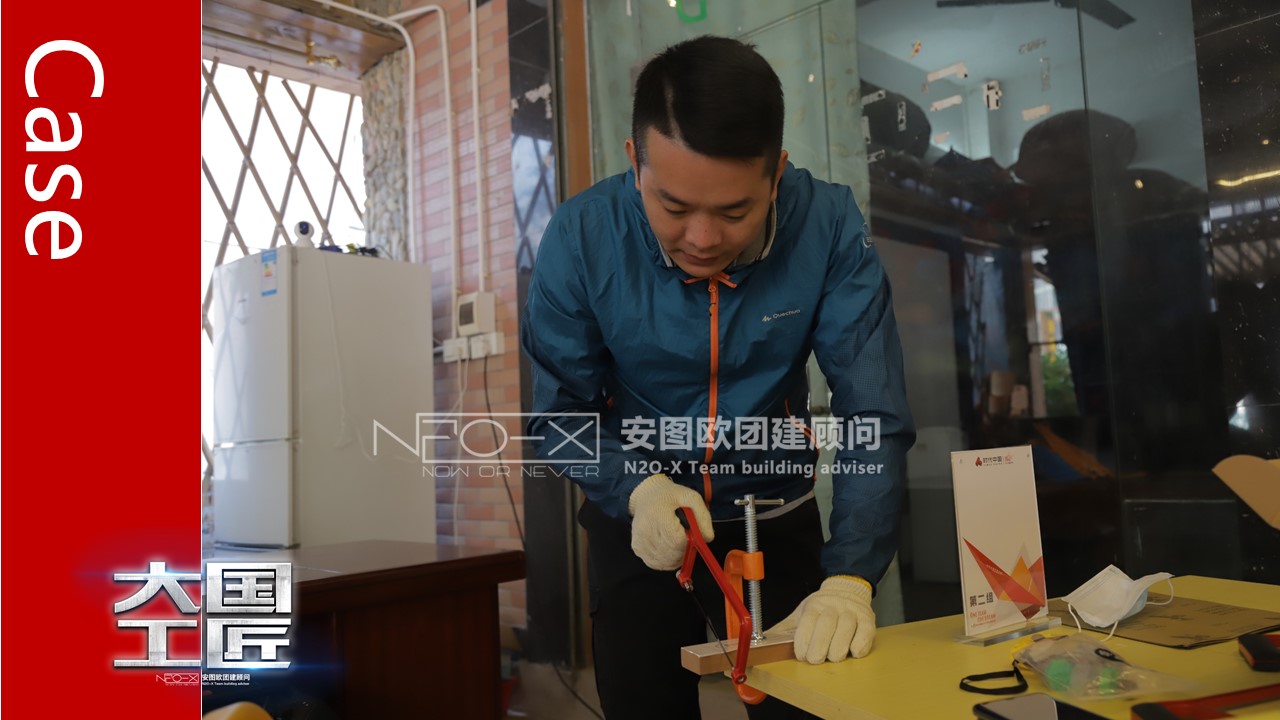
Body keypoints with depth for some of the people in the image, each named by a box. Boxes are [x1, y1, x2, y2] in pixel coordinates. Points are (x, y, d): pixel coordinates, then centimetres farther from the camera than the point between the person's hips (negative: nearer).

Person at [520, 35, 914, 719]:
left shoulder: (828, 228, -21)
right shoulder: (581, 237, -21)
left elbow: (874, 416, -23)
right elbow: (563, 413, -13)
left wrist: (850, 577, -34)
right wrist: (639, 491, -30)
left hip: (777, 520, 1)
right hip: (635, 523, 0)